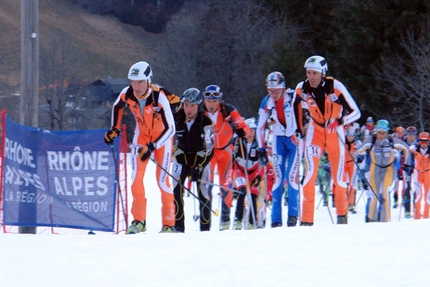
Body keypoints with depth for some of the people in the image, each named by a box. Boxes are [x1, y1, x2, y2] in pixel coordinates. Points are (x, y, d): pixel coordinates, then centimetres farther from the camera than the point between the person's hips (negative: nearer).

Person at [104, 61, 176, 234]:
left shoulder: (159, 97, -34)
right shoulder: (127, 94, -21)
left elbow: (170, 128, -32)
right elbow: (117, 107, 5)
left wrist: (151, 147, -39)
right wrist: (115, 129, -2)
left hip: (162, 136, -4)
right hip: (142, 134, 4)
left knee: (162, 179, -7)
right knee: (136, 176, -10)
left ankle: (169, 224, 4)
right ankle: (139, 220, -1)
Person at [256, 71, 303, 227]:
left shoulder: (294, 97, -16)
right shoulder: (266, 103, -4)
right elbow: (260, 127, 3)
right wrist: (261, 148, 1)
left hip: (296, 139, -3)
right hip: (279, 140, 3)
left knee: (291, 176, -12)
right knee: (278, 178, -3)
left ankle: (293, 213, 0)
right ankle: (276, 219, -1)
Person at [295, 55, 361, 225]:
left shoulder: (335, 87, -21)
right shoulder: (302, 89, -12)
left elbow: (356, 112, -17)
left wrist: (341, 120, -35)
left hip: (335, 134, -1)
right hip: (315, 133, 1)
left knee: (338, 178, 5)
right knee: (310, 174, -16)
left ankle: (342, 213, 31)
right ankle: (307, 220, -14)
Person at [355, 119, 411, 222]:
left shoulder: (392, 141, -17)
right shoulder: (371, 140, -16)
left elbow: (406, 149, 0)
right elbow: (358, 152, -14)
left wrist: (407, 165, 4)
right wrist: (359, 156, -38)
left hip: (389, 169, -2)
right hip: (375, 169, 2)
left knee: (385, 193, -18)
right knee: (373, 194, 3)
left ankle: (384, 219, -10)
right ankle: (370, 218, 22)